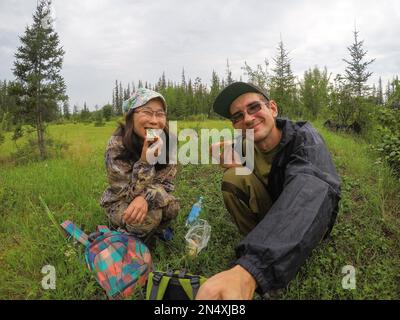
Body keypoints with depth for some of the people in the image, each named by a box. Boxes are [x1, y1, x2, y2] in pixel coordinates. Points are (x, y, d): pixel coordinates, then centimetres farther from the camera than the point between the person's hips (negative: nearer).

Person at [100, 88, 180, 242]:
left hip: (145, 200, 4)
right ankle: (132, 236, 2)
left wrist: (145, 198, -38)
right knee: (149, 217, -31)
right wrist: (144, 162, -43)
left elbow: (165, 183, -15)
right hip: (120, 202, -4)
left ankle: (156, 230, 8)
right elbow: (126, 194, -27)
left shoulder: (167, 141, -18)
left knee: (172, 206, -23)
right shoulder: (117, 145, -28)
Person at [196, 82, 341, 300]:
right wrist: (236, 167, -18)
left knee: (311, 184, -34)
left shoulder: (304, 137, -24)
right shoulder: (246, 146, -9)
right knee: (233, 177, -19)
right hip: (269, 215, 4)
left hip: (311, 218, -3)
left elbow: (308, 189, -47)